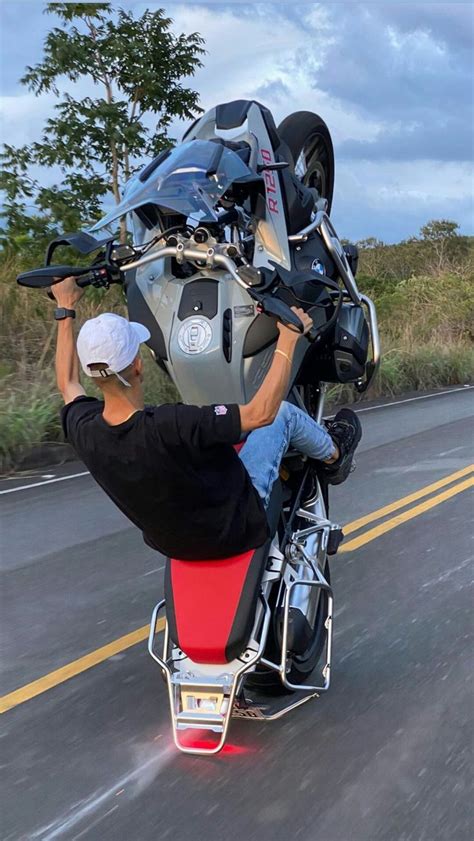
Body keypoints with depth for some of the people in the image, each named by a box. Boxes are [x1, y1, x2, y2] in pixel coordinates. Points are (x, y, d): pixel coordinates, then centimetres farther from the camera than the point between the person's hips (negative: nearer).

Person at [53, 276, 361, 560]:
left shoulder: (83, 430, -21)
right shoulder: (169, 426, -41)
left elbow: (68, 382, 3)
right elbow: (262, 412, -33)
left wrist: (66, 309, 10)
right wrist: (288, 340, -24)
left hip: (168, 541, 6)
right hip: (232, 530, -6)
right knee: (284, 412, 5)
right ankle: (334, 454, 36)